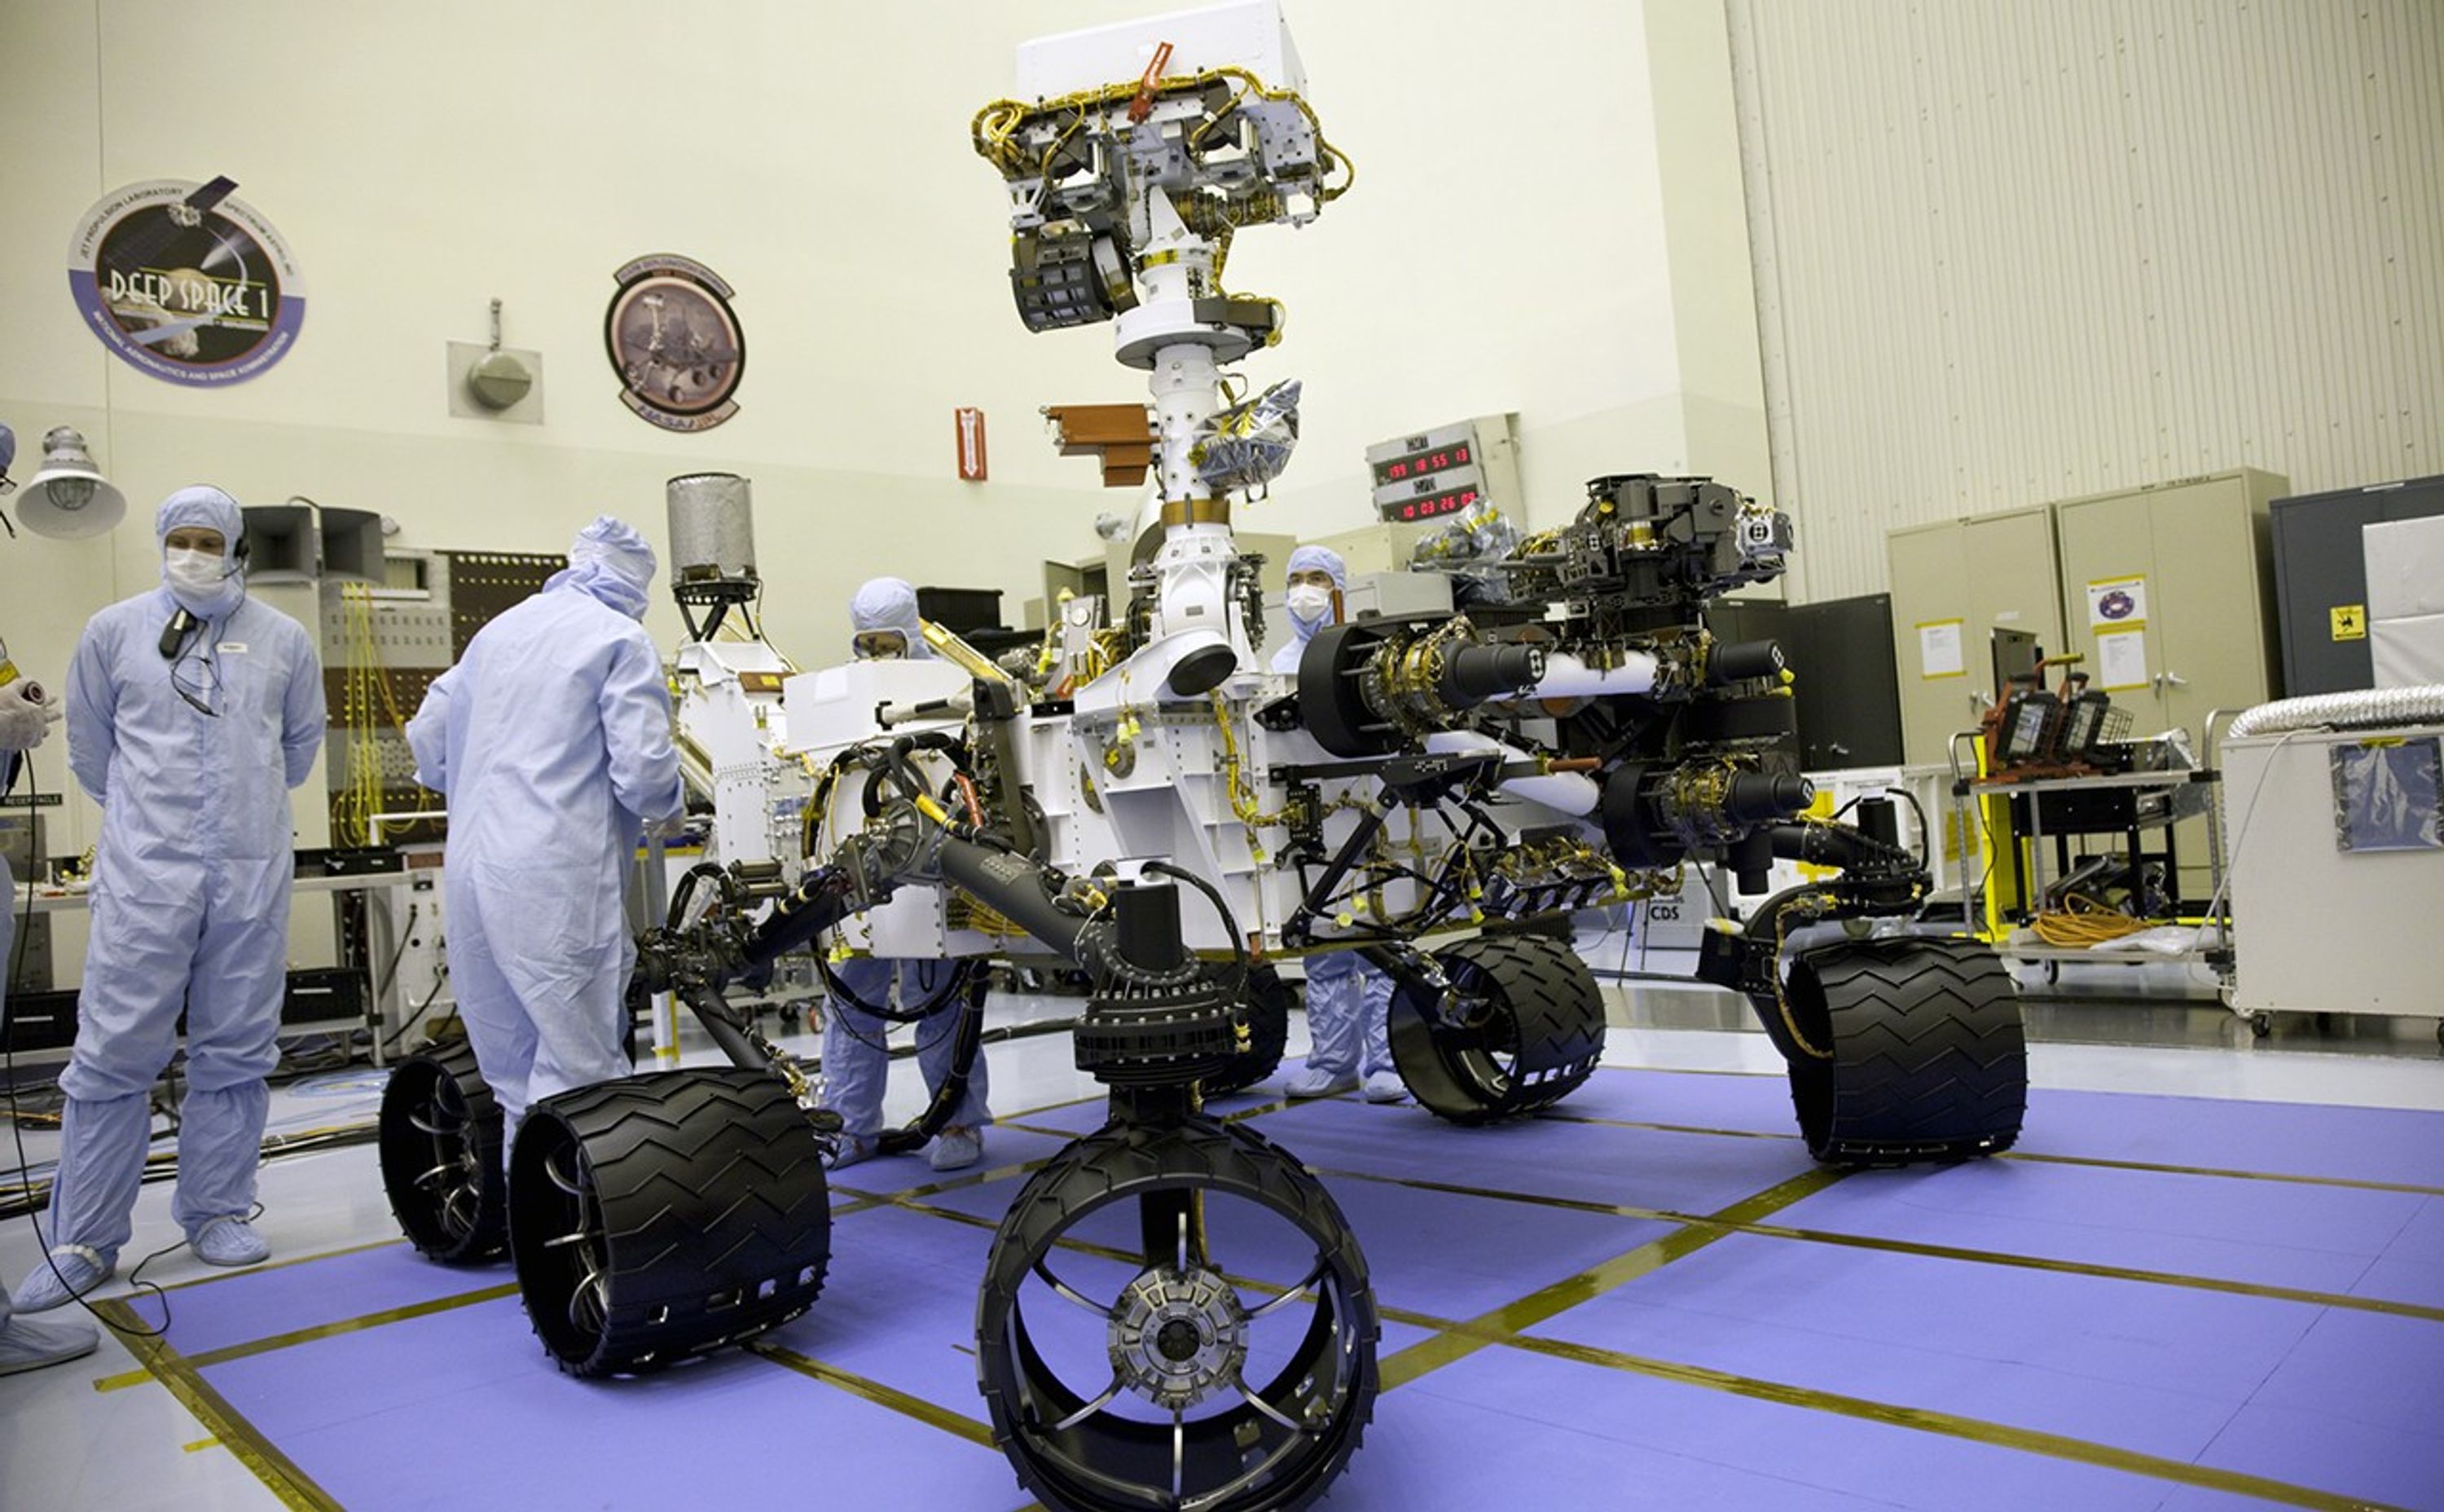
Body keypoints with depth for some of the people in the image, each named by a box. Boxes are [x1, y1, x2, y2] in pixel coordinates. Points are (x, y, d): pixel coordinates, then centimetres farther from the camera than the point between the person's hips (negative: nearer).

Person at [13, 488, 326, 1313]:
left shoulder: (284, 639, 5)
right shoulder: (114, 631, 3)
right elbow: (89, 747, 13)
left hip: (253, 876, 1)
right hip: (145, 874, -1)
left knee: (236, 1052, 8)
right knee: (114, 1053, 0)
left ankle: (217, 1213, 21)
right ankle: (84, 1241, 11)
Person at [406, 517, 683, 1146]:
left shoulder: (499, 630, 18)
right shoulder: (621, 641, -4)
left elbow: (427, 739, 21)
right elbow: (642, 771, -13)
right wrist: (668, 801, 8)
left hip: (471, 874, 7)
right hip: (558, 882, -7)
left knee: (512, 1073, 15)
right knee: (577, 1073, -3)